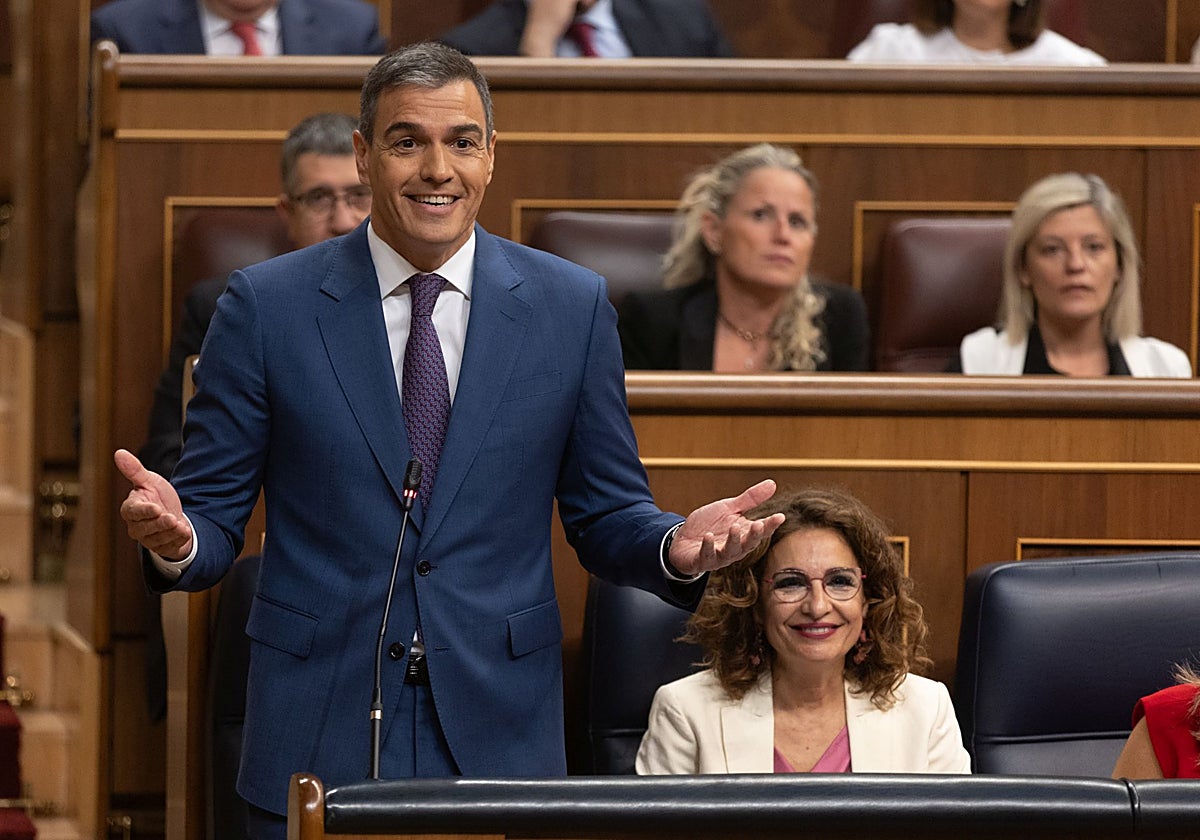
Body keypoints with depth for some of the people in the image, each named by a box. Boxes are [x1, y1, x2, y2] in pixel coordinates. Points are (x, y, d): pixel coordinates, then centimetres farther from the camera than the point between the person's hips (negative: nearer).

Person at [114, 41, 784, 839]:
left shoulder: (573, 307, 4)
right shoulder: (267, 305, 0)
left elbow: (606, 516, 8)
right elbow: (215, 516, 2)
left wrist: (677, 547, -13)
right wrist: (176, 538, -21)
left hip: (499, 735, 1)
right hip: (318, 738, -1)